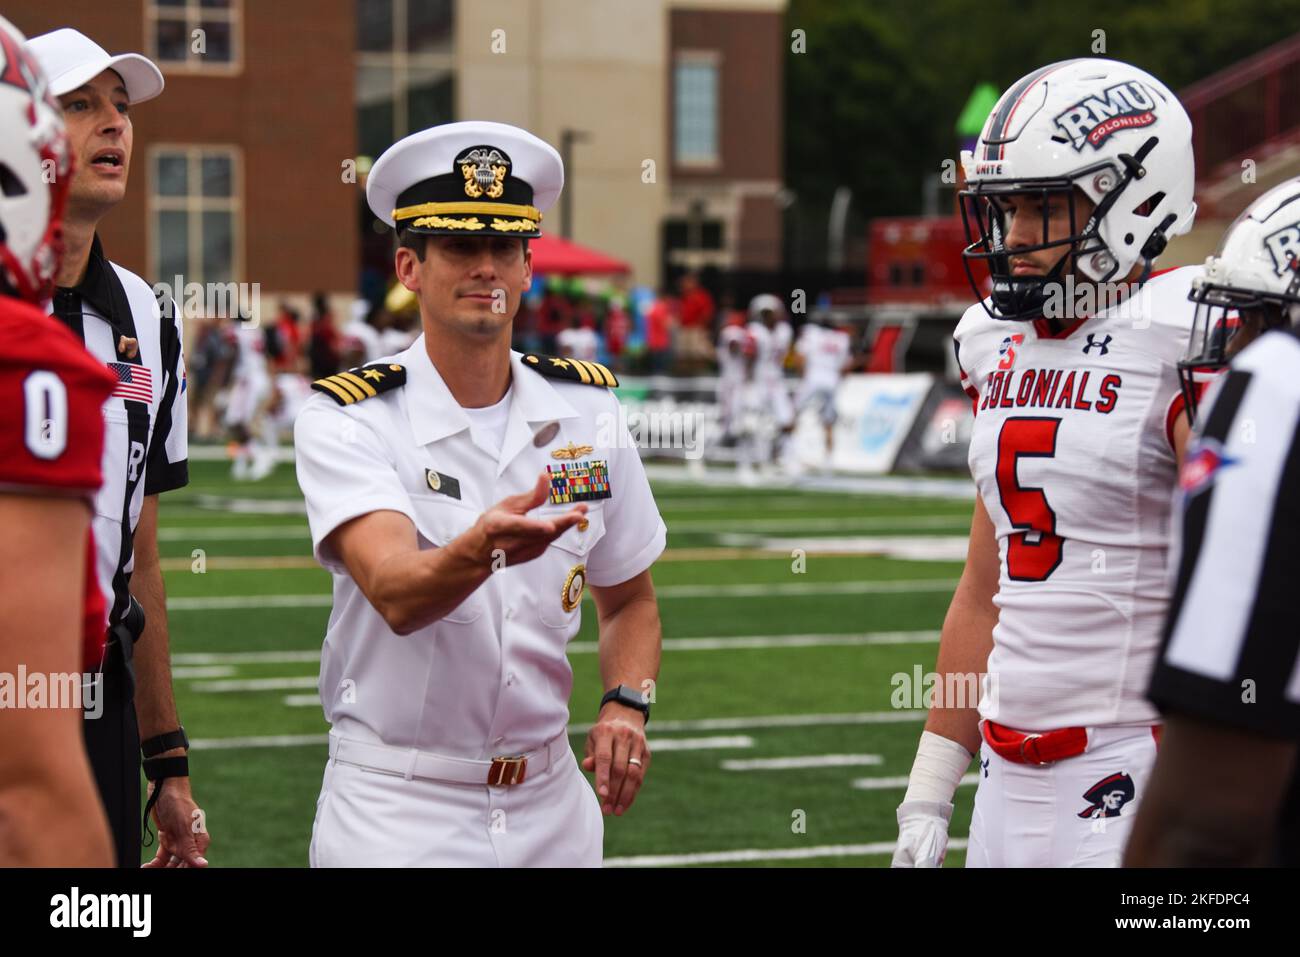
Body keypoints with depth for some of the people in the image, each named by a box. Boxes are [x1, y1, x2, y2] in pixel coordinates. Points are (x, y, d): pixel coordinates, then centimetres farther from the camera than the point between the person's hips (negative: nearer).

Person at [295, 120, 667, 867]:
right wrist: (480, 550, -46)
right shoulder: (350, 420, -10)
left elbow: (630, 598, 15)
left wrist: (627, 704, -3)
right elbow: (395, 595, -26)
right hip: (396, 812, -4)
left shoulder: (586, 409, 4)